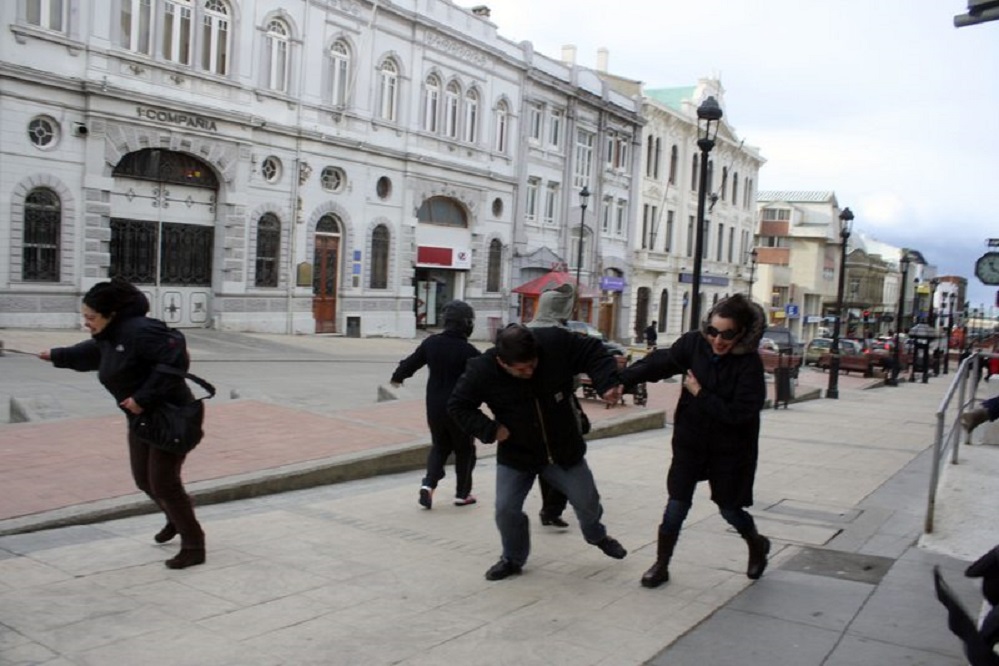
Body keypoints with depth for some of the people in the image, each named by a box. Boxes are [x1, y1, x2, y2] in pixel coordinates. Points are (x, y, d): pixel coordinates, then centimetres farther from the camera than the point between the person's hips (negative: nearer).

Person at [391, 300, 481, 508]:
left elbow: (411, 362, 11)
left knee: (439, 446, 20)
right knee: (464, 450, 13)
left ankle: (428, 483, 1)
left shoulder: (431, 343, -2)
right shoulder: (468, 351, -17)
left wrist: (397, 376, 30)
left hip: (435, 407, 4)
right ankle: (462, 494, 19)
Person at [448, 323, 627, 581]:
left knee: (587, 500, 12)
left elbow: (592, 352, -9)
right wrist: (489, 429, -23)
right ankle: (513, 558, 24)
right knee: (506, 509, -5)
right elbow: (458, 406, -11)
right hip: (515, 454, -1)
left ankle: (597, 535, 47)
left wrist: (607, 382, -25)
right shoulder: (482, 370, -25)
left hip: (564, 448, 1)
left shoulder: (555, 343, -25)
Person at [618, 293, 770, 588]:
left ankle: (757, 544, 44)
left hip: (729, 449, -2)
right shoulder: (695, 343, -10)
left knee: (729, 508, 12)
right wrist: (620, 379, -25)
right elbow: (659, 363, -13)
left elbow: (739, 413, -23)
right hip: (691, 441, 2)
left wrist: (700, 394, -21)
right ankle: (661, 565, 17)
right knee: (677, 504, 1)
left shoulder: (749, 364, -19)